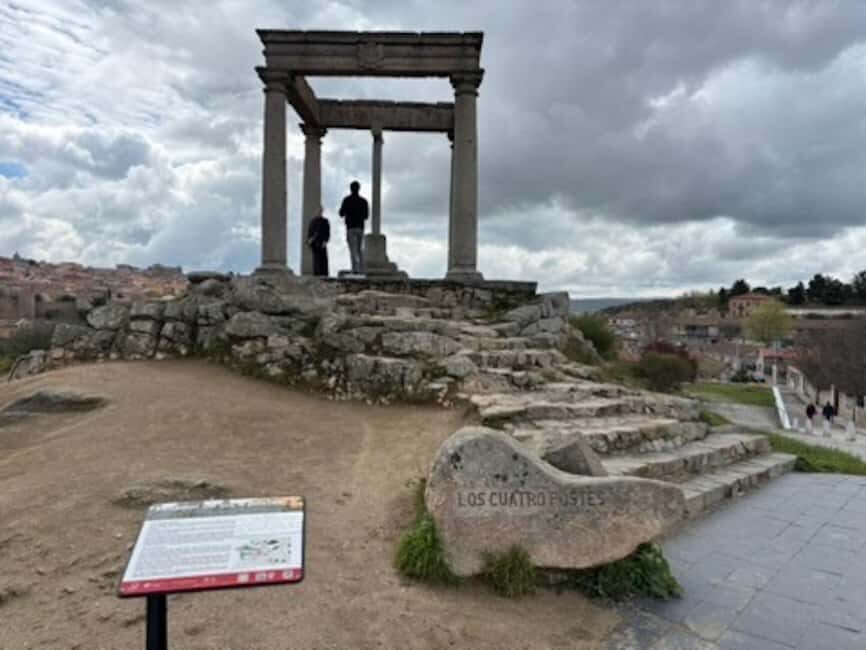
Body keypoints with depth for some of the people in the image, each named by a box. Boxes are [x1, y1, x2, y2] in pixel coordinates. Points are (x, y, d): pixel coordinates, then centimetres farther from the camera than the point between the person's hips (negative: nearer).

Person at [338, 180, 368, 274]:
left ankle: (355, 268, -21)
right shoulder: (363, 200, 9)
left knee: (353, 249, -8)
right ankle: (361, 269, 3)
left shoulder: (347, 200, -2)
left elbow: (341, 214, 1)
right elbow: (366, 215, 14)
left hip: (351, 227, -4)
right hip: (360, 227, 4)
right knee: (359, 249, 13)